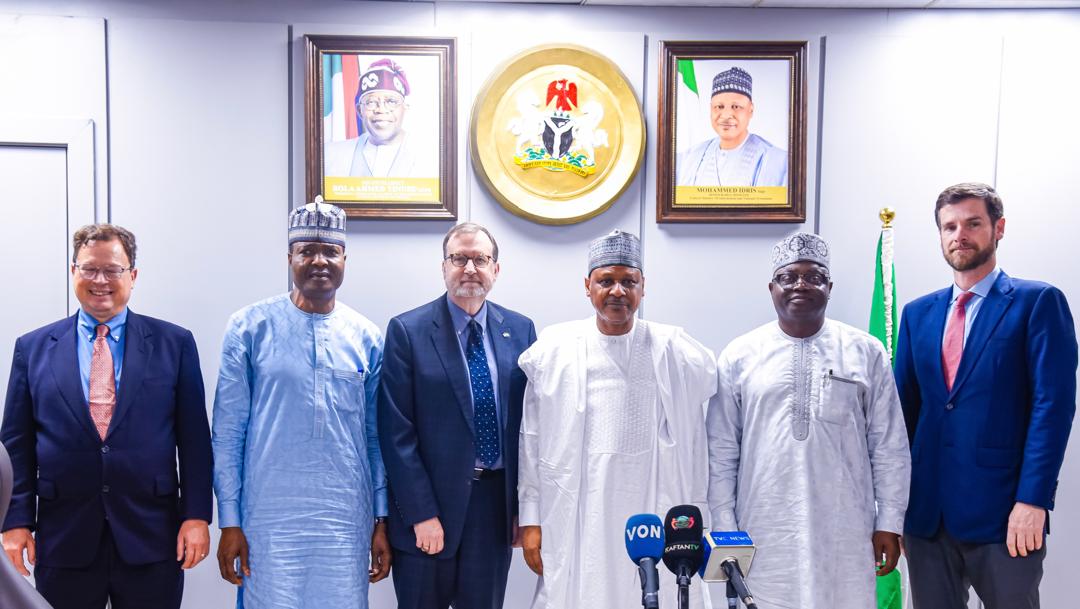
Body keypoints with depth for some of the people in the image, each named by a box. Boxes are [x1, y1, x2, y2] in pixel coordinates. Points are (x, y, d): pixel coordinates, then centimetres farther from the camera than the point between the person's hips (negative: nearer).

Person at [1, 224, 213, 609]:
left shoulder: (174, 343, 2)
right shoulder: (33, 348, 6)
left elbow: (194, 437, 0)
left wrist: (197, 516, -5)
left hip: (151, 536, -1)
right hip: (64, 538, 1)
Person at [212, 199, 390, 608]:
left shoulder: (367, 338, 5)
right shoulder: (249, 328, -2)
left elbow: (376, 438, 8)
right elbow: (228, 433, -2)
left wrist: (381, 521, 6)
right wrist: (230, 522, -4)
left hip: (346, 522, 2)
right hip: (269, 521, -2)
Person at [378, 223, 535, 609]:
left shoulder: (520, 330, 4)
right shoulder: (408, 331, -6)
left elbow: (530, 422, 6)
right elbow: (397, 433, -9)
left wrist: (524, 504, 3)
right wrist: (422, 513, -12)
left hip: (497, 502, 3)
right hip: (431, 501, -3)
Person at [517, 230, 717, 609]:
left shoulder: (676, 353, 2)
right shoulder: (552, 350, 1)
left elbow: (695, 447, 7)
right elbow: (532, 441, 4)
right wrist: (531, 520, 3)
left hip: (655, 517, 0)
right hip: (574, 520, 0)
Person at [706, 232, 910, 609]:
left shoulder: (867, 352, 3)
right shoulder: (739, 356, 2)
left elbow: (889, 447, 5)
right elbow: (721, 451, 3)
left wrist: (889, 522, 2)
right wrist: (724, 528, 1)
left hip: (844, 534, 0)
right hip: (765, 533, 0)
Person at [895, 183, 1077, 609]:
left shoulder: (1038, 302, -2)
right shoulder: (918, 313, 11)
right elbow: (904, 407, 11)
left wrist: (1032, 501, -15)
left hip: (1003, 514, -4)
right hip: (926, 513, 4)